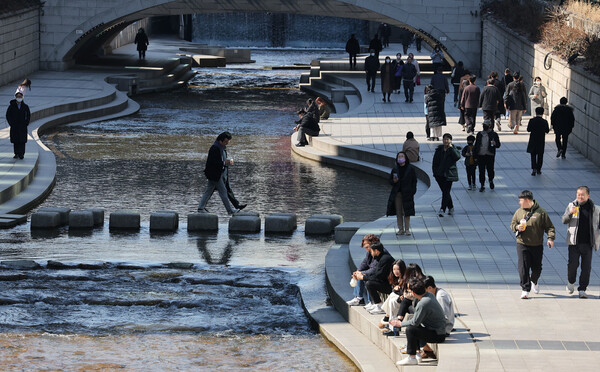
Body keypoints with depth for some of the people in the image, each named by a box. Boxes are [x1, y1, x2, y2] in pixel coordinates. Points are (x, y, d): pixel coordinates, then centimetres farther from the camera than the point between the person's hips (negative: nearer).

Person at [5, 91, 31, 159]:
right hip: (14, 127, 0)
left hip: (22, 127, 0)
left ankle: (21, 154, -2)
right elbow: (8, 115, 3)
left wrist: (26, 123, -3)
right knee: (15, 141, 2)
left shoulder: (25, 106, 3)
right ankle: (16, 154, 8)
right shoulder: (11, 106, 1)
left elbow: (28, 116, 9)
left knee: (22, 140, -5)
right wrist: (11, 124, -6)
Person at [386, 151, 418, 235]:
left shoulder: (410, 169, -1)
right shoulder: (395, 169, 6)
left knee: (406, 212, -2)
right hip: (397, 194, 3)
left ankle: (407, 229, 6)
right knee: (398, 212, 4)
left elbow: (414, 181, 1)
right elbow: (390, 180, 12)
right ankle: (401, 229, 11)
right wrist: (394, 181, -12)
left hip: (407, 194, -3)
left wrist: (412, 192, -7)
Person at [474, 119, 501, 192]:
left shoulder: (494, 134, 2)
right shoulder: (479, 134, 11)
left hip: (490, 155, -2)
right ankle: (482, 185, 10)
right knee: (481, 171, 2)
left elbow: (498, 145, 3)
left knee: (490, 170, 3)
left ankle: (491, 180, 32)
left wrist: (495, 144, -21)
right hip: (480, 155, 2)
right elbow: (476, 144, 15)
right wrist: (475, 155, 9)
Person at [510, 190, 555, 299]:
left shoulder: (541, 212, -3)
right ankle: (525, 289, -6)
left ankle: (534, 282, 40)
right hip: (522, 245, 1)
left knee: (536, 268, 11)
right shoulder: (519, 212, 6)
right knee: (523, 267, -10)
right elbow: (512, 224, 15)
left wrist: (550, 238, -15)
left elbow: (549, 226, 0)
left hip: (537, 245, -1)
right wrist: (517, 227, -9)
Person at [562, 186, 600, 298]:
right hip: (574, 242, -1)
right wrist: (570, 213, -19)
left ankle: (582, 289, 6)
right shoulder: (572, 206, 6)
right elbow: (564, 220, 2)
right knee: (573, 264, -6)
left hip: (588, 243, 1)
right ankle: (571, 282, 22)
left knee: (586, 267, -2)